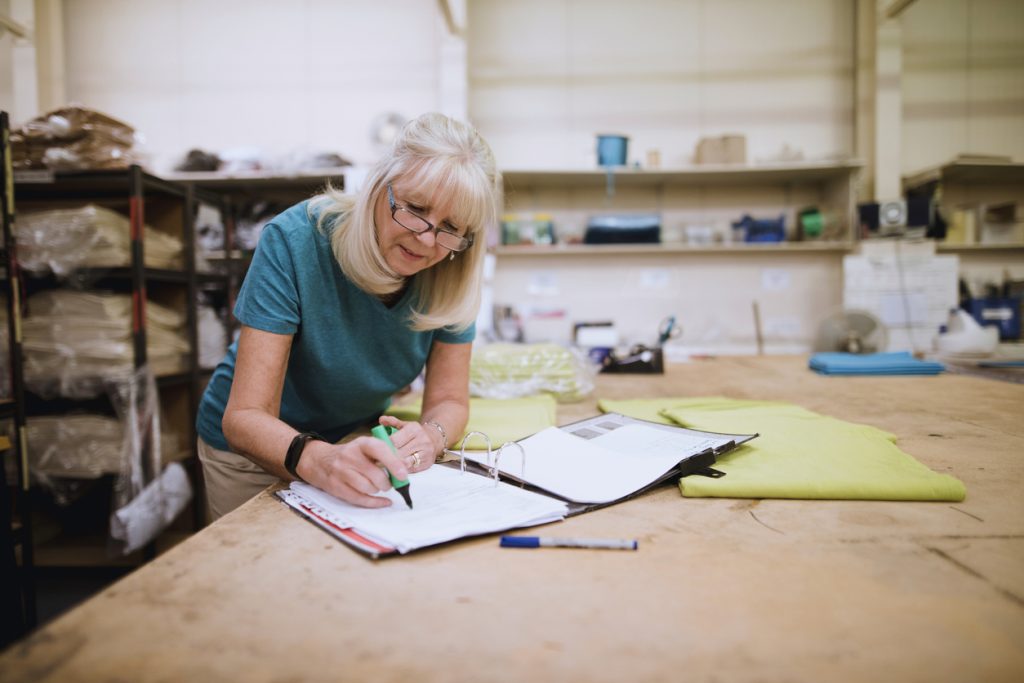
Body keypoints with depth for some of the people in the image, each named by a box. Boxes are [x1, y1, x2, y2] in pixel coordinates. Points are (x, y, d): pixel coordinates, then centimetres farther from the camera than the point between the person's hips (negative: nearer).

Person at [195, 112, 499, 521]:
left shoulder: (453, 272, -19)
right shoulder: (295, 242, -29)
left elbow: (449, 400, -13)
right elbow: (246, 417, -32)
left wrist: (429, 437, -36)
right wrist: (319, 460, -52)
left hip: (359, 439, 3)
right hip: (255, 451, -2)